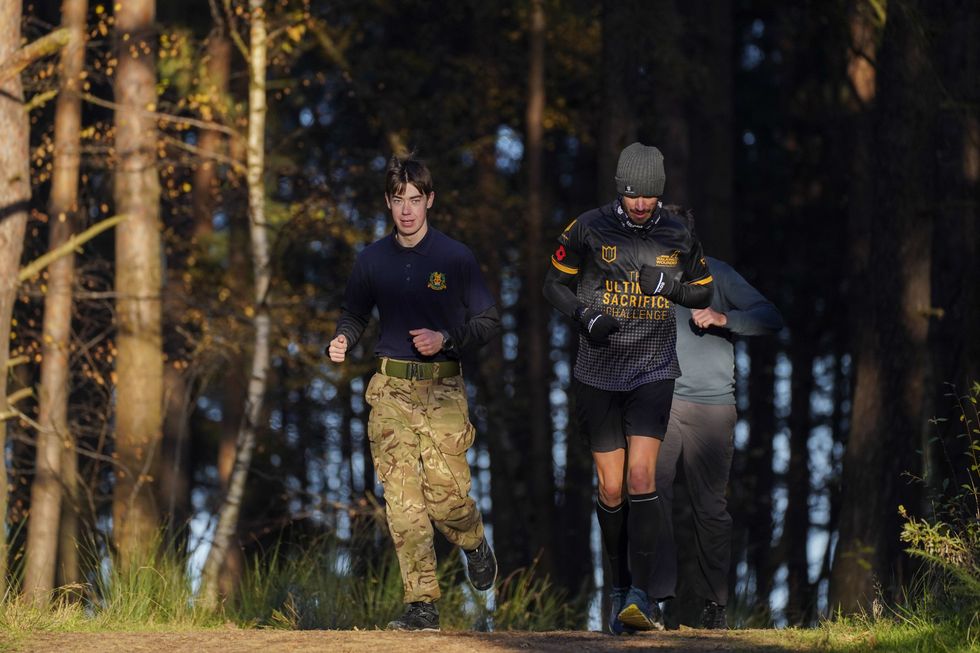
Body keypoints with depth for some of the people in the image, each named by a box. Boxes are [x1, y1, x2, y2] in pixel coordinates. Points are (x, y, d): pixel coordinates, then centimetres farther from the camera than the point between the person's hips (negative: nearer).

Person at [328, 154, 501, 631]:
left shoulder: (455, 258, 0)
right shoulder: (372, 260, 9)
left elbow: (488, 321, 3)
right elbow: (354, 313, 20)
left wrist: (446, 338, -13)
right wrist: (342, 341, -2)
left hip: (442, 389, -3)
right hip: (391, 390, 3)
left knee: (445, 494, -12)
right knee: (402, 500, -6)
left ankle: (474, 543, 24)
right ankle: (422, 605, -3)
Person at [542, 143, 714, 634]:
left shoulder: (678, 238, 1)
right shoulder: (589, 230, -4)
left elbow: (704, 293, 13)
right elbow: (555, 284, 5)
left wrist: (670, 285, -7)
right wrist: (585, 317, -13)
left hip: (653, 373, 0)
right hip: (598, 373, 0)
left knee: (641, 476, -16)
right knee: (611, 488, 2)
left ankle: (640, 595, -20)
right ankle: (620, 590, 17)